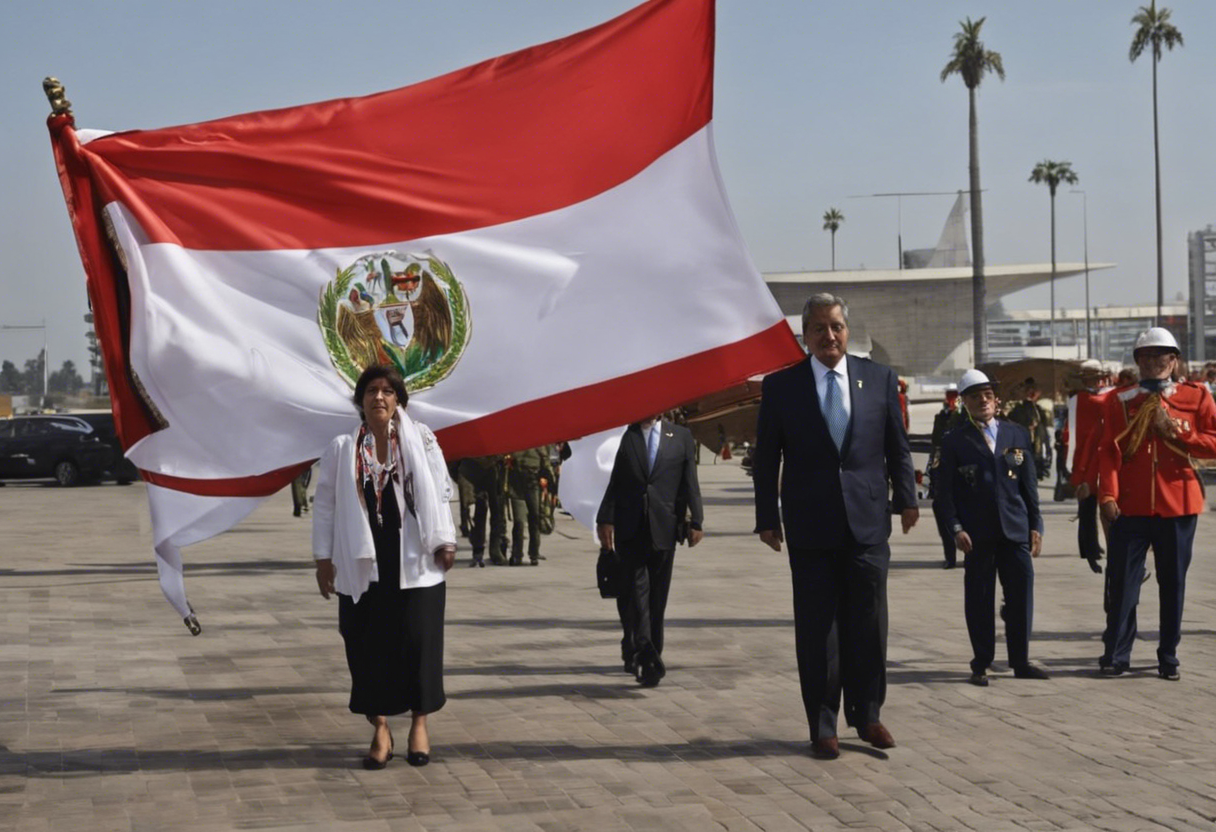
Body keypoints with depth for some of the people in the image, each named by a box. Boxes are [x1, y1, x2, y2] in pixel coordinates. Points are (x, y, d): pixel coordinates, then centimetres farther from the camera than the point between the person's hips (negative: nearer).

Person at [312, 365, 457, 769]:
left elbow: (439, 493, 4)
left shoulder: (420, 440, 2)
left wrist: (445, 541, -2)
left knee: (418, 641, 0)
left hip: (414, 561, -1)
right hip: (363, 564, 1)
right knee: (368, 646, 3)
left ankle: (419, 724, 16)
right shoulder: (341, 449, 4)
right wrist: (324, 557, 2)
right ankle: (380, 730, 14)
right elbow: (325, 504, 5)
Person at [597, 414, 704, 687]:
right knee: (636, 587, -11)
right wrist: (605, 519, -4)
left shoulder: (681, 437, 9)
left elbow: (690, 482, 7)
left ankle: (643, 656, 13)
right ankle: (646, 655, -20)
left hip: (664, 528, 2)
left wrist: (695, 521, 2)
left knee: (657, 595, 5)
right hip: (630, 528, -2)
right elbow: (615, 481, 3)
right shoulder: (625, 436, 5)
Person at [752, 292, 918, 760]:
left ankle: (867, 715, 21)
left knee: (868, 624, 5)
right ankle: (822, 726, 13)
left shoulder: (879, 379, 7)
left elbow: (897, 446, 11)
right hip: (810, 525, -1)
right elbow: (766, 459, 4)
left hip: (868, 520, 1)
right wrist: (767, 517, 0)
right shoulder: (781, 386, 2)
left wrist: (906, 498, 4)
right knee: (816, 630, 3)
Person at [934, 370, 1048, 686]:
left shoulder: (1018, 434, 11)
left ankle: (1020, 661, 14)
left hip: (1015, 529, 2)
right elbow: (945, 491, 0)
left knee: (1021, 595, 2)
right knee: (979, 599, 2)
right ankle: (981, 665, 10)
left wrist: (1035, 524, 5)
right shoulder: (954, 441, 3)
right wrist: (956, 528, -11)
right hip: (977, 534, -2)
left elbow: (1029, 483, 11)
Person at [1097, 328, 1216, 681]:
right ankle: (1116, 654, 8)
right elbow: (1109, 451, 0)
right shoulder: (1119, 400, 5)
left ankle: (1168, 657, 16)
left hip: (1178, 506, 0)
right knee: (1122, 581, 0)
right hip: (1131, 506, 0)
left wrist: (1175, 432, -11)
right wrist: (1107, 495, -11)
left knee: (1172, 582, 6)